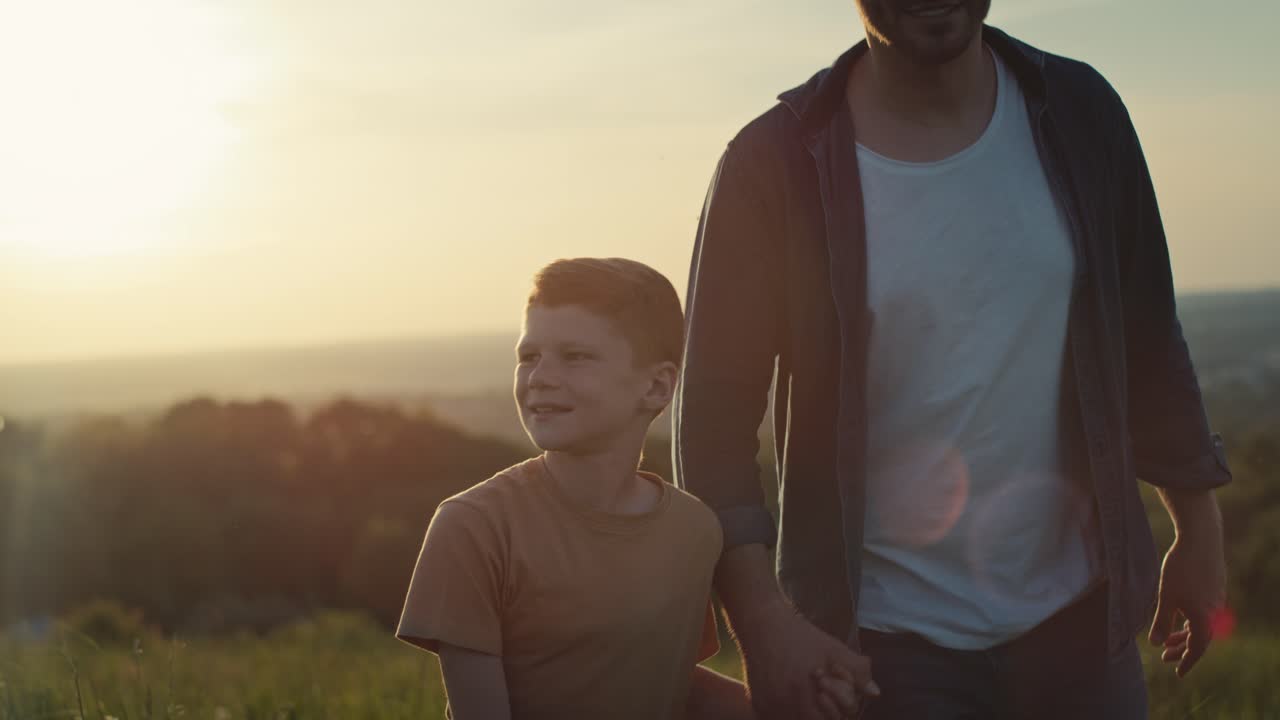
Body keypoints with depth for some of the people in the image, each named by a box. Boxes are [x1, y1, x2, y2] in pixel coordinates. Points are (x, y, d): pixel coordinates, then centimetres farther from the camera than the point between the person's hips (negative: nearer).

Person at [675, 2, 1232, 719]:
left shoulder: (1079, 111, 0)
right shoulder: (776, 163, -11)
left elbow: (1149, 341, 9)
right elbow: (716, 412, -9)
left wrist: (1199, 532, 12)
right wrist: (762, 618, -17)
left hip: (1078, 620, 3)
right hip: (885, 644, -3)